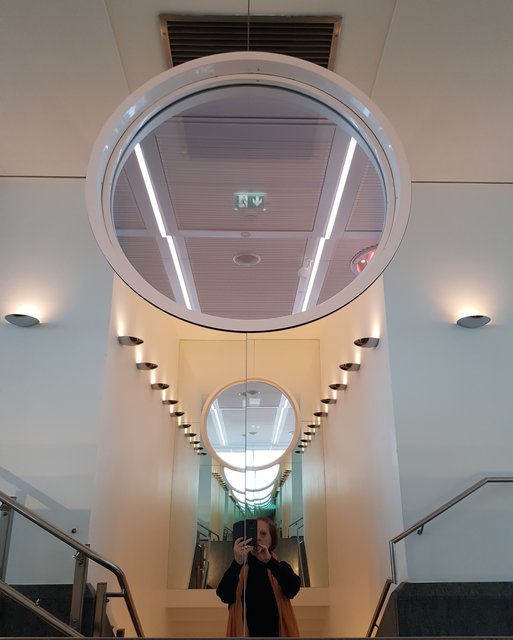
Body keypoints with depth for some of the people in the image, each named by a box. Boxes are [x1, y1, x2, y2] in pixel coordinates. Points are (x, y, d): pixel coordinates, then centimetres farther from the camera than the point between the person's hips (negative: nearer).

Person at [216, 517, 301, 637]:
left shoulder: (280, 567, 3)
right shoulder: (238, 568, 1)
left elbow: (293, 589, -16)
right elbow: (225, 596, -16)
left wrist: (270, 561, -27)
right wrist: (237, 563, -30)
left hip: (276, 632, 1)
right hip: (245, 632, 0)